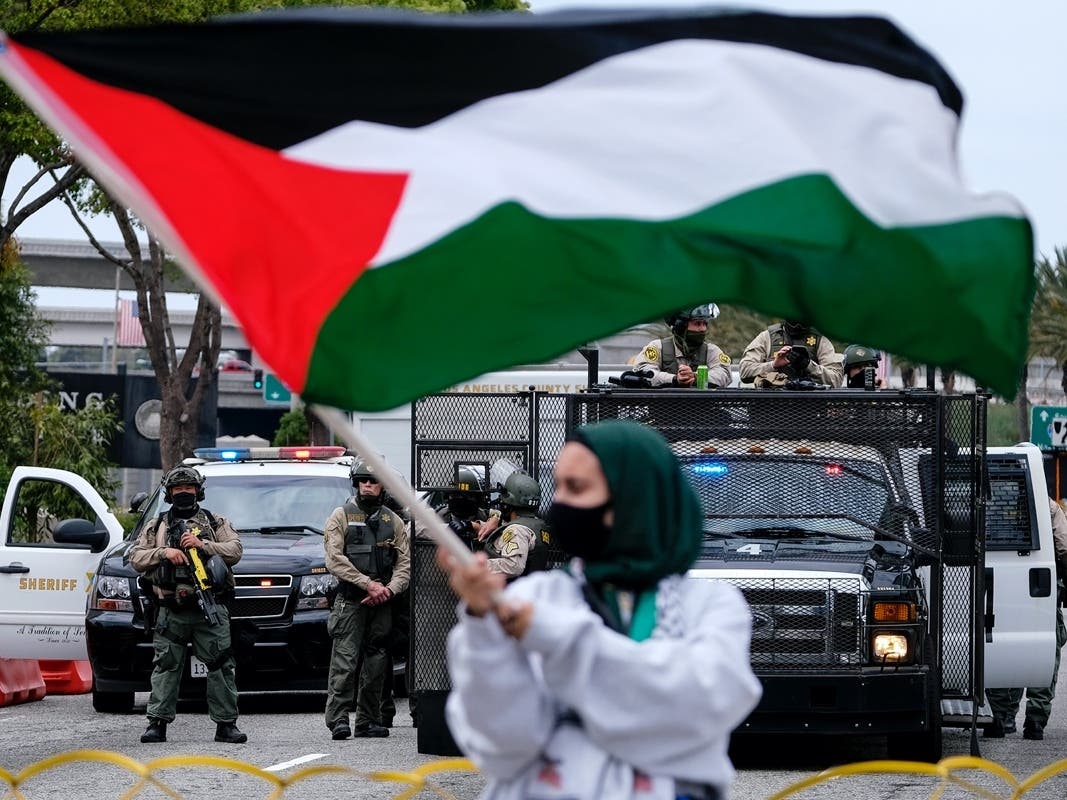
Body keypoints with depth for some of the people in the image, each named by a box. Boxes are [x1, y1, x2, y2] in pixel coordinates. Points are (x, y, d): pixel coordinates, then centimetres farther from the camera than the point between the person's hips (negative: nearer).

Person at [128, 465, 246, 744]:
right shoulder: (157, 526, 17)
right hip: (171, 612, 1)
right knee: (165, 667, -2)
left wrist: (202, 545, -10)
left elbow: (234, 550, 2)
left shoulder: (215, 523, 15)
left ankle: (226, 724, -2)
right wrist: (164, 553, -8)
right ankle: (157, 723, 1)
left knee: (220, 666, -4)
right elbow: (136, 558, 8)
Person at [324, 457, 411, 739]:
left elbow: (405, 563, 9)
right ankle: (338, 720, -14)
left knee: (376, 663, 5)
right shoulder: (342, 516, 2)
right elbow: (335, 560, -8)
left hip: (382, 603, 4)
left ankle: (368, 721, 10)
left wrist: (388, 590, -9)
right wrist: (369, 584, -14)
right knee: (344, 662, -11)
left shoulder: (393, 521, 14)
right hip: (350, 601, -4)